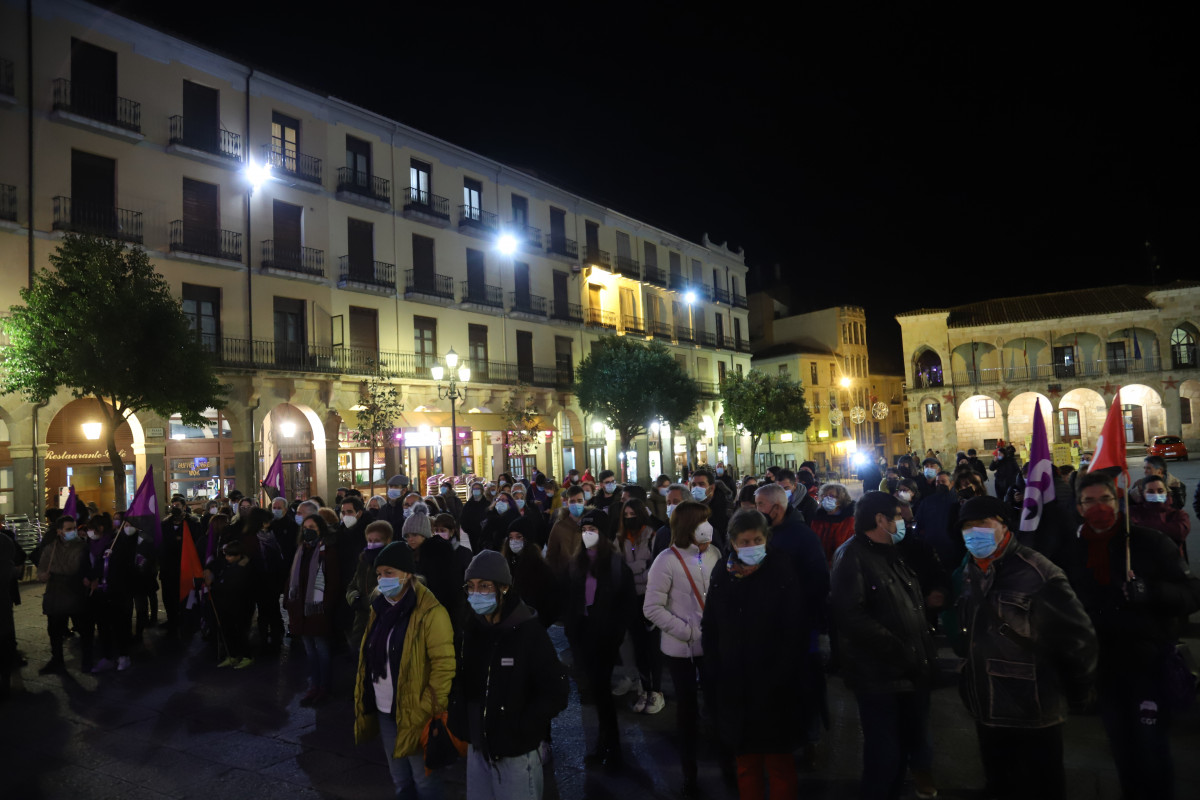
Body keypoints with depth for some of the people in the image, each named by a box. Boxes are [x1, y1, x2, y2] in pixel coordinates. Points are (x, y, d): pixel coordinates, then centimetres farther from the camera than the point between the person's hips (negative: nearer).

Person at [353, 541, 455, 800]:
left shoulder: (429, 612, -18)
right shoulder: (379, 608, 6)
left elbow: (444, 663, -19)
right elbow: (370, 656, 16)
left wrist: (433, 709, -18)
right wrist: (365, 700, 15)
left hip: (414, 712, -7)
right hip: (384, 710, 7)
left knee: (424, 779, 7)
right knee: (399, 778, 21)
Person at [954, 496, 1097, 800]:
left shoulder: (1037, 573, -18)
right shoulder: (971, 573, 6)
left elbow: (1079, 638, -14)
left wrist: (1075, 693, -4)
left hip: (1032, 718, -7)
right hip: (987, 714, 7)